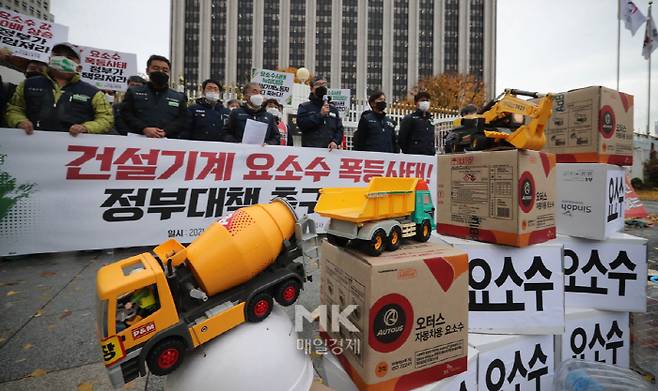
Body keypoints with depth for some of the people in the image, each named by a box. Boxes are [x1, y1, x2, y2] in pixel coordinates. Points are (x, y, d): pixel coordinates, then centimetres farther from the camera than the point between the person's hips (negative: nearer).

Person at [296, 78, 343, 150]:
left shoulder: (333, 109, 20)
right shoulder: (304, 107, 9)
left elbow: (339, 129, 14)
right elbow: (301, 124, -7)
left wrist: (335, 141, -5)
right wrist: (320, 115, -10)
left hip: (329, 150, 3)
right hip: (310, 150, -3)